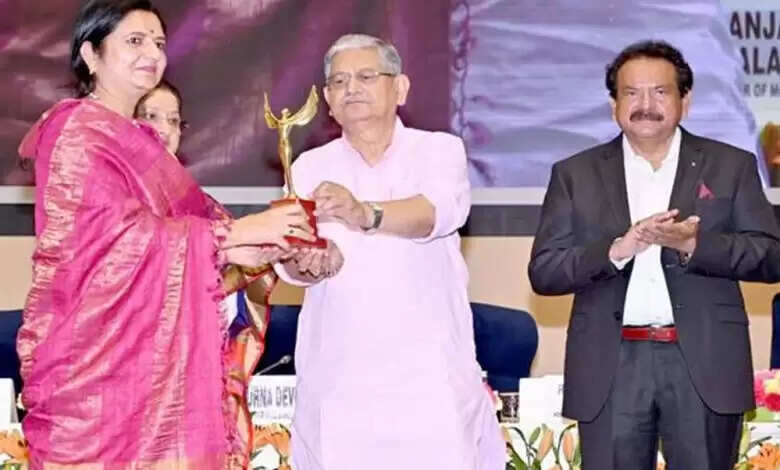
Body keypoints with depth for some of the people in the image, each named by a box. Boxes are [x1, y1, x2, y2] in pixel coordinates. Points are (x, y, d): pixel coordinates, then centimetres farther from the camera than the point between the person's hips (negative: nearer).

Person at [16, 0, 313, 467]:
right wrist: (231, 234, -17)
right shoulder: (75, 130, -7)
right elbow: (117, 232, -17)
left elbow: (178, 224, 15)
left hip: (149, 357, 8)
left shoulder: (139, 141, 20)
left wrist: (237, 250, -6)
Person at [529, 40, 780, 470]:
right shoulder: (576, 174, 8)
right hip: (611, 367, 1)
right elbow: (543, 271, 1)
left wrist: (695, 245, -17)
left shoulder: (731, 166, 7)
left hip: (704, 365, 0)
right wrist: (616, 249, -16)